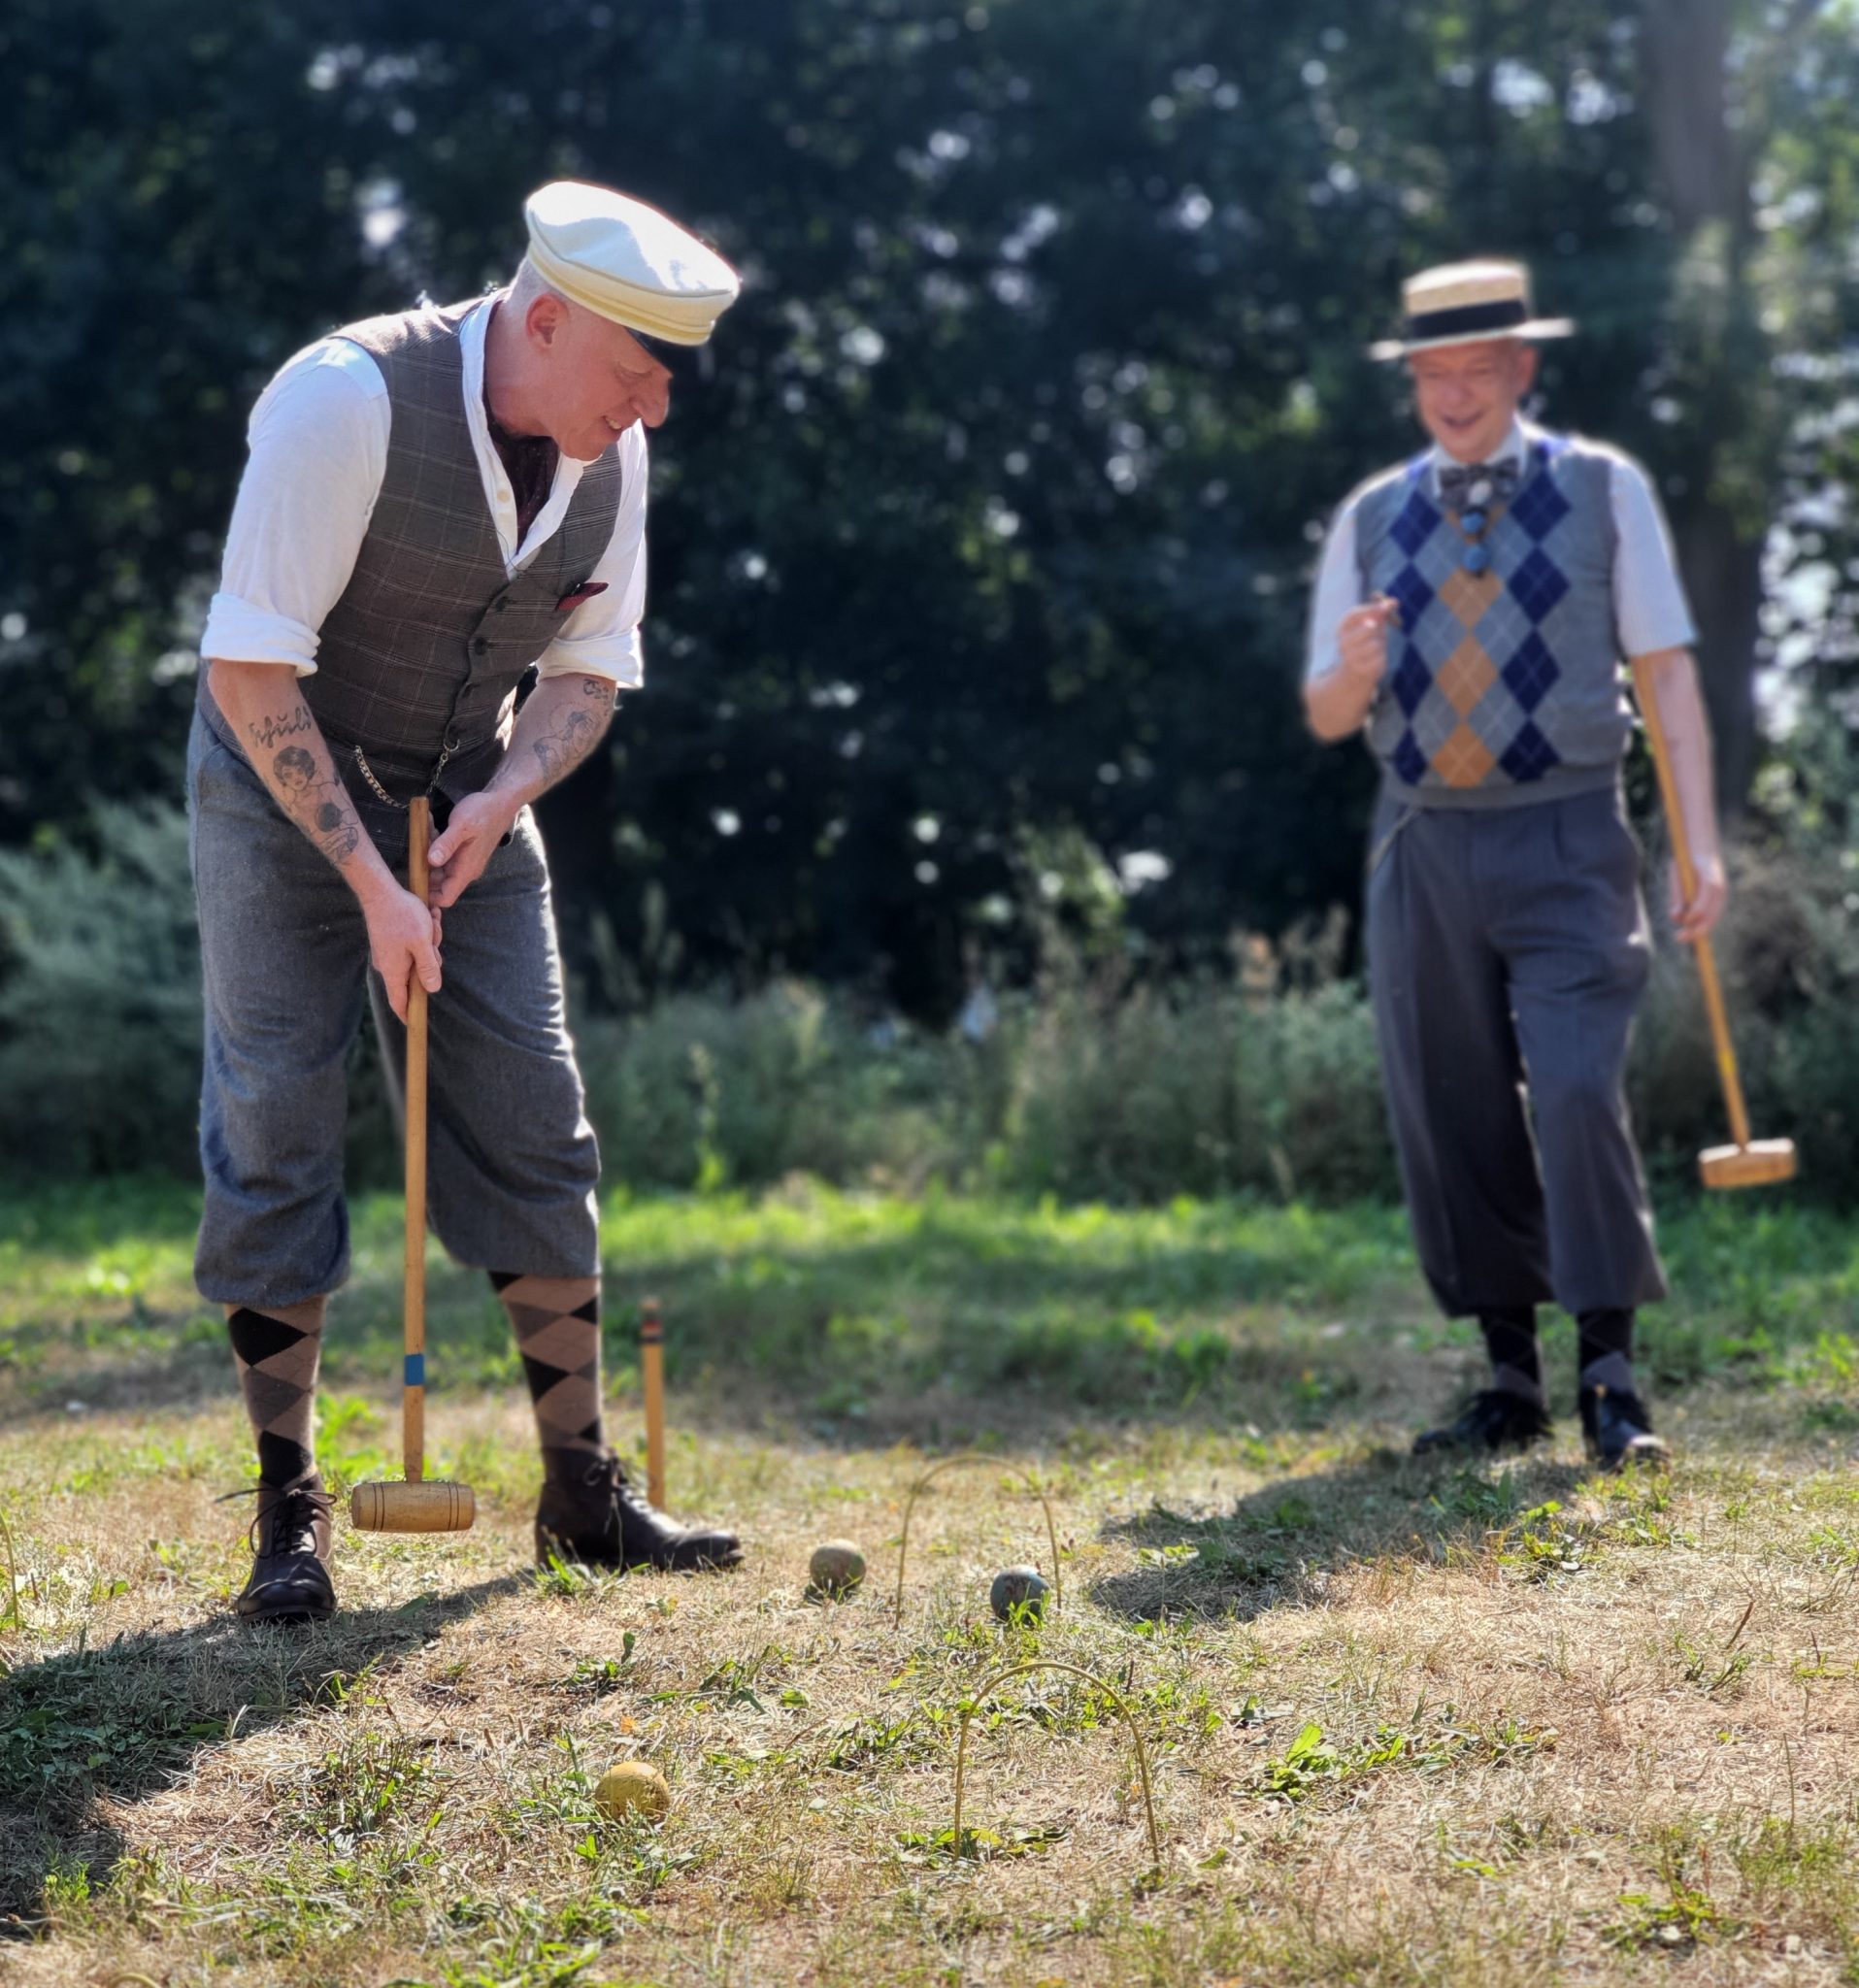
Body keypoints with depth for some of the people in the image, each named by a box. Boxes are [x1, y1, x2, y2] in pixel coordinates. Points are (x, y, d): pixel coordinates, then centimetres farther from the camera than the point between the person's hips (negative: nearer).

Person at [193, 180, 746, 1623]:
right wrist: (370, 882, -26)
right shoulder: (345, 400, -26)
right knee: (274, 1125, -7)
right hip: (286, 787, -5)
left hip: (469, 799, 5)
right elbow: (251, 671, -25)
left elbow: (592, 673, 5)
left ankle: (583, 1491, 11)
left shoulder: (612, 450, -7)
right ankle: (289, 1510, 3)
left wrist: (504, 796, -15)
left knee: (535, 1125, 1)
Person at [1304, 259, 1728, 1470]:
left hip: (1565, 841, -3)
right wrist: (1353, 670, -12)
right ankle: (1512, 1387, 13)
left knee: (1579, 1096, -16)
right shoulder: (1371, 520, 11)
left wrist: (1702, 844, -8)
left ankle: (1612, 1383, -8)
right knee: (1453, 1127, 3)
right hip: (1425, 851, 3)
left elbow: (1669, 673, 1)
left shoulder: (1605, 490, 4)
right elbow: (1326, 720, 12)